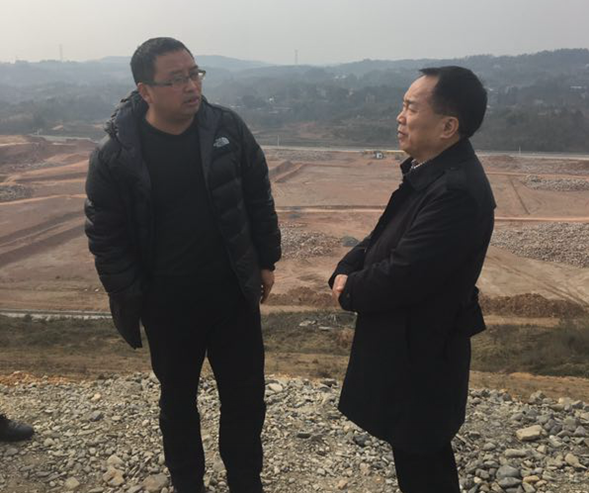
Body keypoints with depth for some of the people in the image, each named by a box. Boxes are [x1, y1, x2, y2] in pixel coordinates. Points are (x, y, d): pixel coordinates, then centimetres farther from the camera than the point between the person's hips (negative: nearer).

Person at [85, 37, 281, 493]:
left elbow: (259, 197, 3)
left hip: (233, 292, 2)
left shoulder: (228, 128, -7)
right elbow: (104, 235, -6)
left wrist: (266, 261, 5)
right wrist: (130, 297, -7)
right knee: (178, 399, 18)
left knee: (246, 395, 13)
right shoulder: (115, 153, -13)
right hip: (166, 302, -1)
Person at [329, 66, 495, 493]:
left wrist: (349, 292, -11)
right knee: (417, 450, 26)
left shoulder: (457, 190, -28)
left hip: (420, 351, -9)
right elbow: (384, 236, 11)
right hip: (408, 340, 9)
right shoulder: (428, 170, 4)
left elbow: (402, 276, -29)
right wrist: (347, 272, -6)